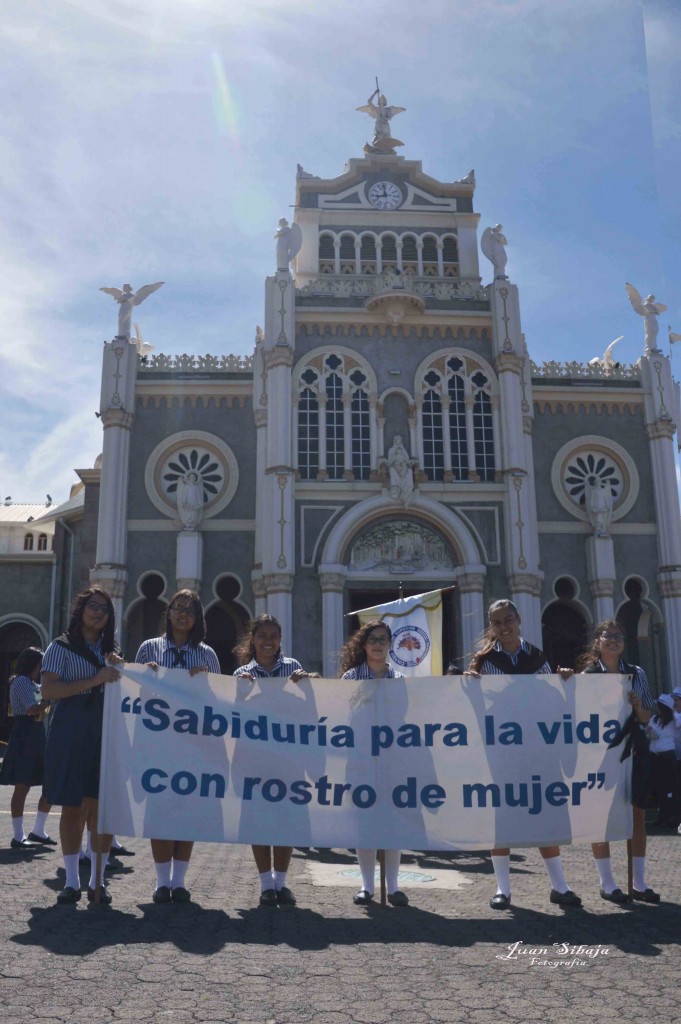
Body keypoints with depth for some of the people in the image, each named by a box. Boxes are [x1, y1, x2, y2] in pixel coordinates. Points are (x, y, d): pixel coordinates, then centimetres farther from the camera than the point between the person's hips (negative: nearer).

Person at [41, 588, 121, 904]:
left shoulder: (109, 651, 18)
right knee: (73, 807, 2)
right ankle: (72, 881, 12)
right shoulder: (61, 647, 2)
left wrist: (117, 670, 1)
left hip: (105, 735, 4)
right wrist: (95, 680, -18)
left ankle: (97, 881, 9)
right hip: (70, 735, -4)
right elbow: (48, 690, -11)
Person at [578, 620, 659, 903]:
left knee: (638, 815, 6)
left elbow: (646, 718, 10)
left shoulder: (637, 673, 8)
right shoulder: (587, 675, -2)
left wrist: (637, 704, -10)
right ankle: (607, 884, 11)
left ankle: (639, 884, 17)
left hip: (634, 749, 4)